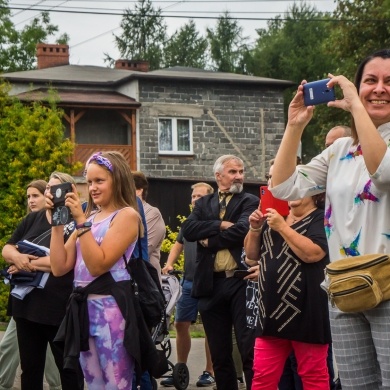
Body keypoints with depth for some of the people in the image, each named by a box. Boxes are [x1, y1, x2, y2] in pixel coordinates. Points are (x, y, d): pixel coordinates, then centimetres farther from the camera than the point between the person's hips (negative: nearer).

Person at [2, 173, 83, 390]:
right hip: (26, 305, 6)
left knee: (69, 367, 8)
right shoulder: (33, 219, 11)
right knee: (30, 368, 13)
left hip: (59, 308, -6)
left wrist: (29, 264, -16)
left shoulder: (75, 224, -9)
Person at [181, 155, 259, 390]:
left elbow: (242, 230, -13)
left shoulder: (250, 202, 6)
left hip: (241, 282, -4)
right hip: (211, 284, 4)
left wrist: (209, 241, -4)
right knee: (219, 354, 9)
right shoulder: (204, 204, 16)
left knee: (250, 350, -7)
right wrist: (221, 225, -10)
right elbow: (188, 229, -1)